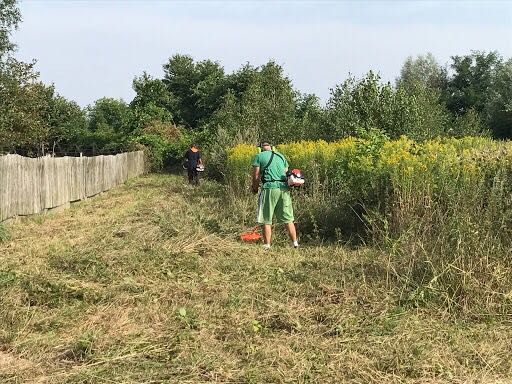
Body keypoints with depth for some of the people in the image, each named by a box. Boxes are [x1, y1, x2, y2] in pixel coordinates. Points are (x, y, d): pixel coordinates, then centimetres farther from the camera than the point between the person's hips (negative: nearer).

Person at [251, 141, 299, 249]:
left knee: (266, 220, 2)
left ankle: (267, 246, 3)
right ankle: (295, 243, 12)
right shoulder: (281, 156, 21)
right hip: (284, 188, 5)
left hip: (269, 188, -5)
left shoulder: (259, 156, 5)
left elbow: (256, 177, 1)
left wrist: (255, 189, 17)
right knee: (288, 219, 11)